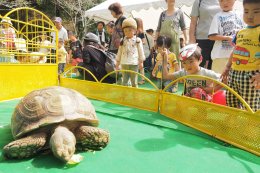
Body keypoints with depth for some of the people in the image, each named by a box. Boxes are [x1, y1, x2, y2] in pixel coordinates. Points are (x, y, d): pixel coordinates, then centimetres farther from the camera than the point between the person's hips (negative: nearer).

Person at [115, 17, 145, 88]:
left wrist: (141, 61, 3)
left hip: (134, 63, -3)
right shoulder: (123, 41, 8)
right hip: (124, 63, 3)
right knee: (124, 81, 10)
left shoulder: (138, 40, -1)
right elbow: (119, 52, 13)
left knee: (134, 81, 6)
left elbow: (141, 51, 3)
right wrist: (117, 62, 14)